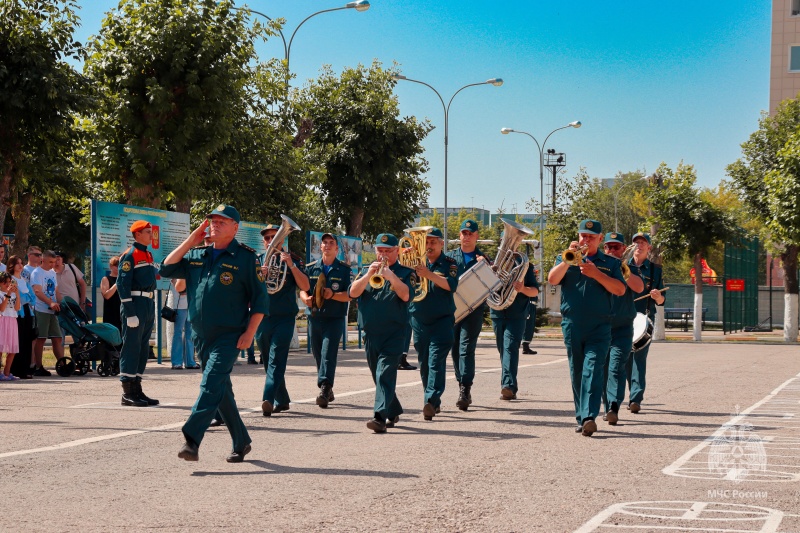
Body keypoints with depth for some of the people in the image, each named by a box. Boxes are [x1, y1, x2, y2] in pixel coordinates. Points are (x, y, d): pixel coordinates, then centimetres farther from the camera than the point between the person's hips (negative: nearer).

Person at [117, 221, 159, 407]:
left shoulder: (148, 255, 17)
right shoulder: (130, 255, -10)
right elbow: (122, 284, -15)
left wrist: (152, 312, 20)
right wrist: (130, 313, -21)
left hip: (148, 306, 9)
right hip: (135, 305, -9)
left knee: (143, 349, 11)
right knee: (131, 348, -7)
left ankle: (137, 390, 17)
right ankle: (128, 393, -4)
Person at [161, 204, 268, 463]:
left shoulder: (245, 257, -4)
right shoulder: (196, 255, 12)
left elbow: (260, 298, -4)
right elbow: (166, 269, 6)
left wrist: (249, 333, -12)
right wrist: (190, 241, 2)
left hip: (229, 336, -6)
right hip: (201, 335, 6)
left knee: (211, 385, -19)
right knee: (222, 389, 13)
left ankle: (191, 439, -29)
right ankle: (241, 442, 24)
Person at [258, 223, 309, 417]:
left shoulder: (292, 260, 4)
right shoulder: (257, 261, 10)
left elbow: (305, 286, -7)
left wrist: (291, 265, -17)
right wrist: (260, 276, -17)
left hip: (284, 318, -3)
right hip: (262, 318, 4)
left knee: (277, 360, -15)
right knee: (268, 362, 10)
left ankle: (268, 399, -25)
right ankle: (281, 400, 23)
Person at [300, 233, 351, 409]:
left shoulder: (344, 269, 3)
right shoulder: (311, 268, 12)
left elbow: (350, 295, -3)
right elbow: (302, 289, 10)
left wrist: (333, 295, -21)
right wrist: (306, 298, -13)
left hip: (335, 318, -4)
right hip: (315, 317, 4)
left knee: (328, 353, -17)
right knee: (318, 354, 8)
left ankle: (324, 389, -24)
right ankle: (328, 391, 20)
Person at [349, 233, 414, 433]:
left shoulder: (405, 273, 5)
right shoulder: (366, 271, 15)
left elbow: (406, 295, -13)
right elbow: (353, 292, -1)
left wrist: (391, 276, -24)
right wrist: (369, 275, -14)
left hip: (394, 333, -5)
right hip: (370, 333, 5)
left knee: (385, 374, -17)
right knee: (378, 377, 13)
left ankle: (380, 416, -25)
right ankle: (394, 412, 30)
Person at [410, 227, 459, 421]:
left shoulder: (449, 264, 1)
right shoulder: (417, 263, 10)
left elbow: (451, 285, -16)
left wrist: (429, 274, -28)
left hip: (442, 320, -4)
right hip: (419, 320, 4)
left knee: (436, 361, -15)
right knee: (424, 364, 9)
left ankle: (431, 401, -25)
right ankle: (435, 403, 20)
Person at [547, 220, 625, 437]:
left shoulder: (610, 263, 11)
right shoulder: (566, 259, 13)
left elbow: (620, 290, -3)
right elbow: (552, 279, -5)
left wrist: (595, 273, -12)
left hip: (599, 327, -2)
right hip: (572, 325, 2)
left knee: (593, 370, -15)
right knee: (577, 372, 7)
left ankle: (589, 417, -24)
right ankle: (581, 418, 15)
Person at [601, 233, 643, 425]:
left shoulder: (630, 269, 7)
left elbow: (639, 288, -11)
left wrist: (622, 269, -20)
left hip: (622, 328, -3)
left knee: (616, 368, -16)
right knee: (603, 369, 7)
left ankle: (614, 407, -26)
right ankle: (607, 407, 17)